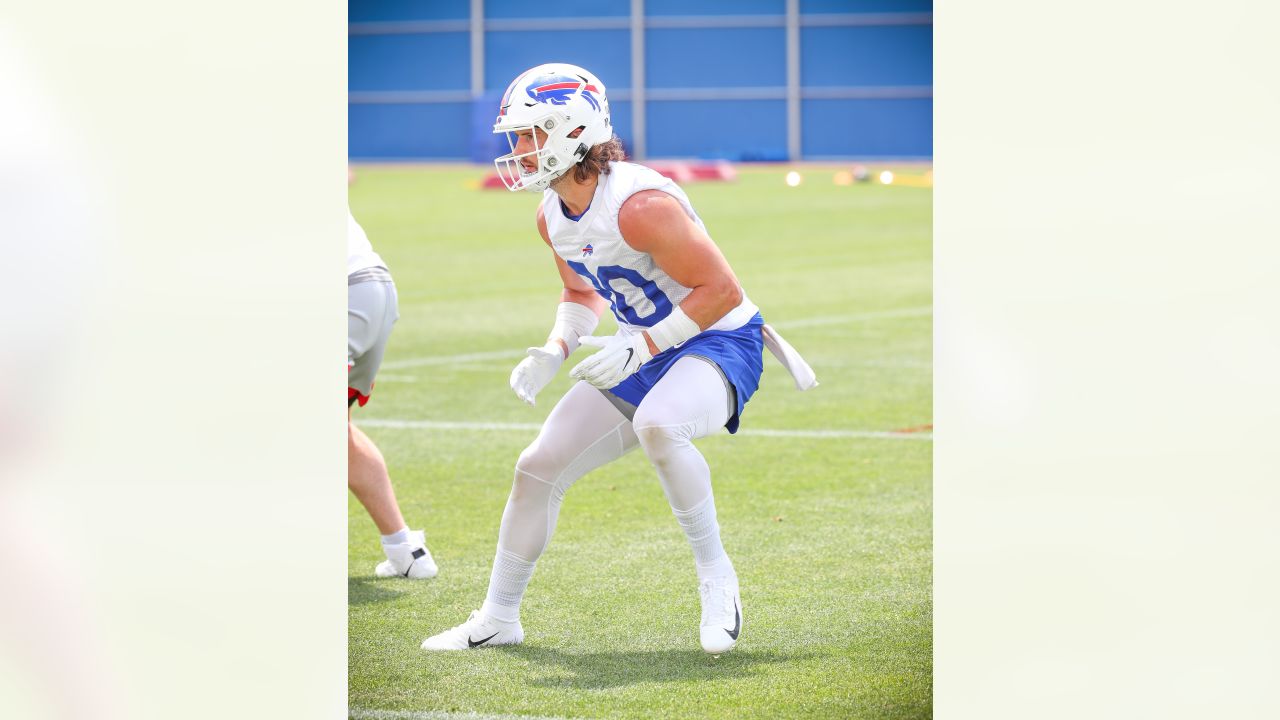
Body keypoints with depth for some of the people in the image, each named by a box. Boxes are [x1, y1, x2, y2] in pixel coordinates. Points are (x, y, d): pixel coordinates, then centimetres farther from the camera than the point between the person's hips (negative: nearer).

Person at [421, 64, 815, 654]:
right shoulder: (553, 217, 0)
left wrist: (642, 347, -29)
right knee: (538, 467, 3)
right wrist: (553, 352, -1)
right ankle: (497, 619, 19)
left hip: (719, 341, -9)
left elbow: (721, 290, -25)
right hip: (643, 355, 9)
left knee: (658, 426, -39)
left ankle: (715, 576, -20)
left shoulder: (639, 204, -28)